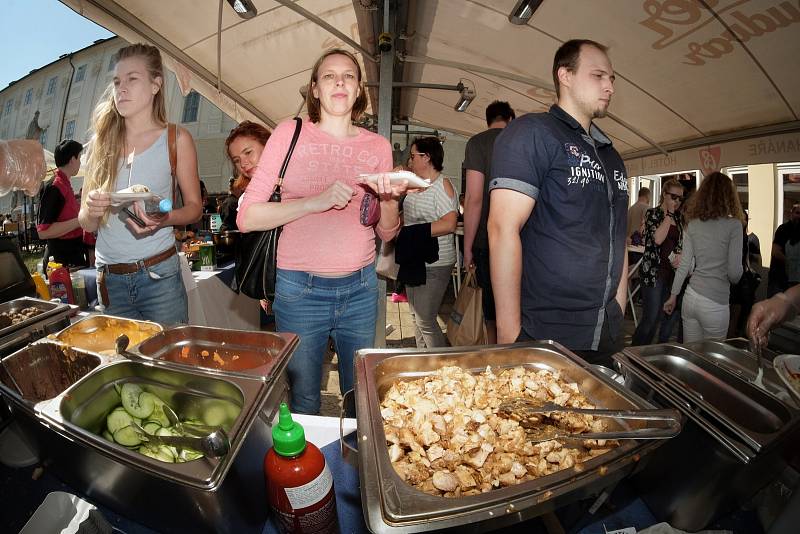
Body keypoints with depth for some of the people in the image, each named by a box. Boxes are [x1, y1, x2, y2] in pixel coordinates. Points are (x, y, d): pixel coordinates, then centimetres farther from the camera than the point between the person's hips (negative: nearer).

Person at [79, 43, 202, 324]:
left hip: (159, 277, -3)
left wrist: (163, 218, -18)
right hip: (109, 278, 3)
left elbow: (194, 206, 2)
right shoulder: (103, 142, 7)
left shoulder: (177, 139, -1)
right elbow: (86, 223, 9)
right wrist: (92, 210, -14)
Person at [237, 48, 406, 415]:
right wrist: (316, 201, -20)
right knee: (303, 404, 15)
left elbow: (387, 233, 11)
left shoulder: (378, 146, 5)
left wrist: (390, 200, -11)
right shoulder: (290, 134, -3)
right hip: (299, 290, -2)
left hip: (360, 289, 3)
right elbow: (246, 217, -9)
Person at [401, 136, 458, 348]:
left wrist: (413, 231, -25)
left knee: (425, 321, -6)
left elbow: (449, 224, -24)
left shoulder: (442, 184, -12)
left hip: (434, 265, -9)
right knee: (416, 316, 17)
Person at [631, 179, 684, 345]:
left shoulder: (678, 217, 13)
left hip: (673, 272, 6)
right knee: (651, 318, -6)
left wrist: (679, 256, -2)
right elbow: (657, 239, -21)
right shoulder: (652, 213, -4)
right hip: (654, 272, -6)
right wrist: (669, 214, -11)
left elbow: (681, 243, 19)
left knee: (670, 316, 7)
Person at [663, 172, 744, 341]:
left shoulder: (692, 224, 2)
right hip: (715, 303, -4)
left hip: (691, 296, 4)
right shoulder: (733, 225, -10)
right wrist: (734, 279, 13)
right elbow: (734, 272, -11)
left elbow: (684, 264, 4)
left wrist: (673, 296, 13)